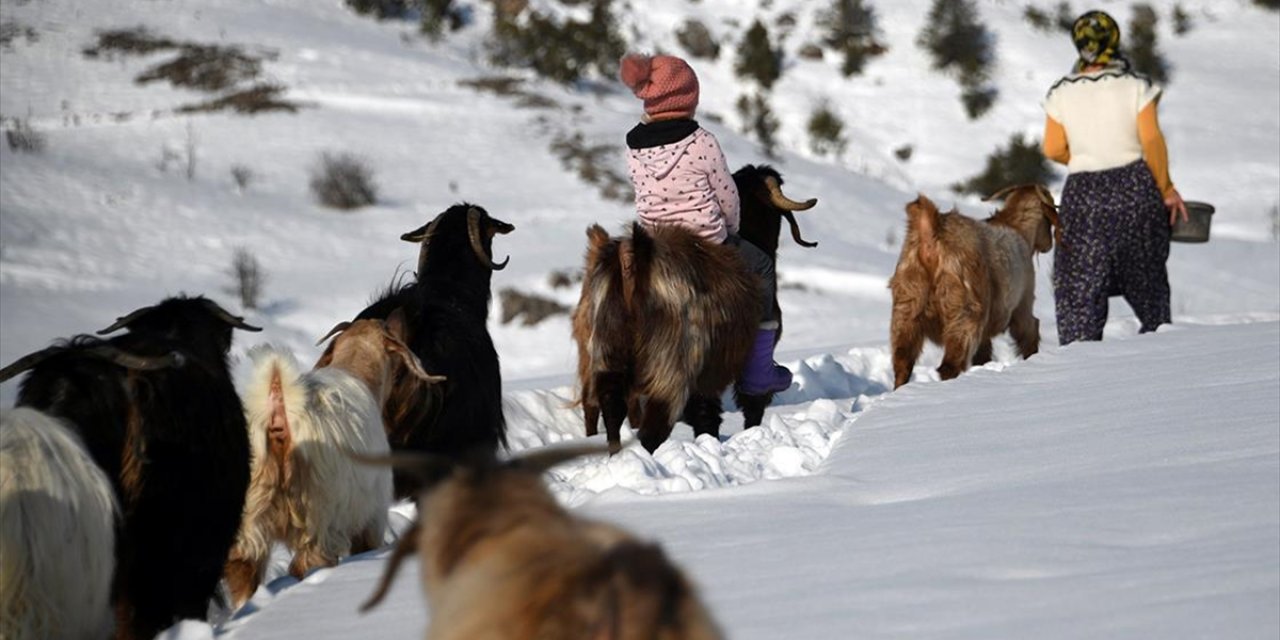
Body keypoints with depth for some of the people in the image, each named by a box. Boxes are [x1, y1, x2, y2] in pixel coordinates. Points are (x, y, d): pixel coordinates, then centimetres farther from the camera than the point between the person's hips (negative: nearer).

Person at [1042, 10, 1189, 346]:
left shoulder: (1061, 94, -1)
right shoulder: (1135, 86, -6)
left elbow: (1053, 150, 1)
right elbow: (1151, 140, -10)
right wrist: (1166, 188, 0)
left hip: (1083, 192, 0)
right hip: (1135, 189, 0)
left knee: (1080, 284, 2)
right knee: (1146, 276, 15)